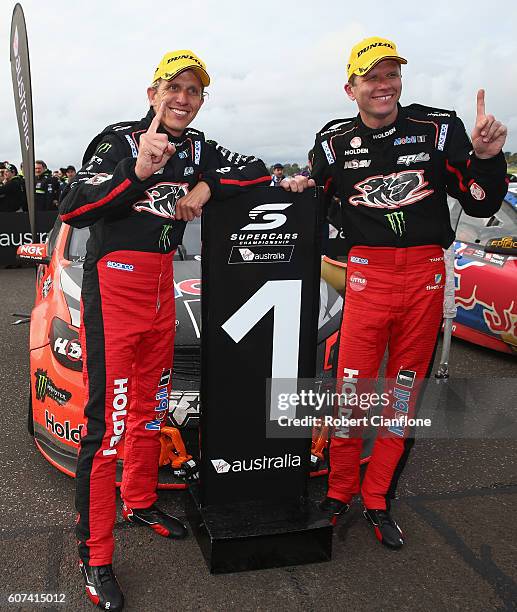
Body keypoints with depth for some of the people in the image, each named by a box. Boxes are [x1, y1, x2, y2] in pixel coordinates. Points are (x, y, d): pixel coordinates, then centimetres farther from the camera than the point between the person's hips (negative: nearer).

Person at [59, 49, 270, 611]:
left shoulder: (197, 149, 9)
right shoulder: (118, 139, -10)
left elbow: (258, 170, 12)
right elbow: (71, 210, -22)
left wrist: (206, 186, -6)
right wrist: (136, 173, -37)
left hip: (160, 285, 7)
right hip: (114, 284, -7)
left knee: (149, 405, 18)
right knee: (106, 420, -8)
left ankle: (140, 503, 37)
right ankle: (94, 557, 4)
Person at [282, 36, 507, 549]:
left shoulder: (439, 127, 0)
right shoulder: (335, 141, 3)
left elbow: (481, 204, 1)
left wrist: (486, 157, -16)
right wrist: (299, 187, -4)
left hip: (427, 274, 1)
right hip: (367, 272, 0)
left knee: (405, 390, 9)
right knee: (352, 386, 0)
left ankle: (377, 500, 25)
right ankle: (339, 491, 23)